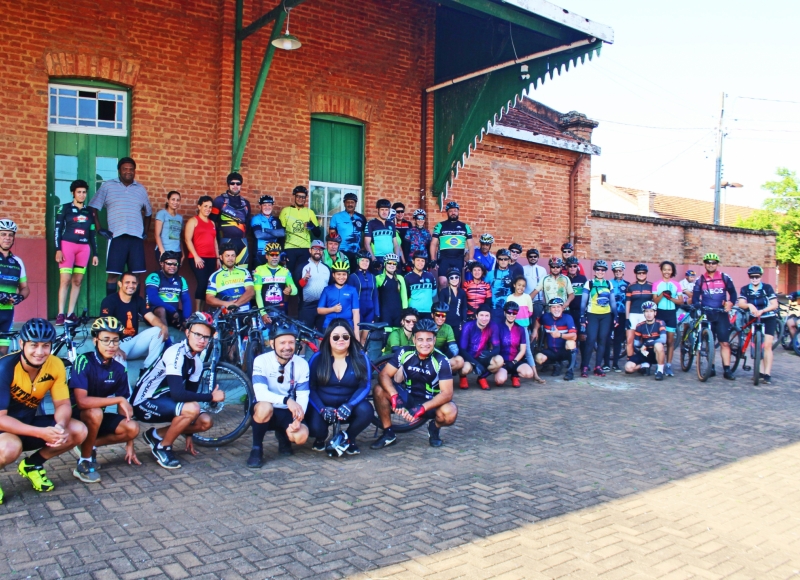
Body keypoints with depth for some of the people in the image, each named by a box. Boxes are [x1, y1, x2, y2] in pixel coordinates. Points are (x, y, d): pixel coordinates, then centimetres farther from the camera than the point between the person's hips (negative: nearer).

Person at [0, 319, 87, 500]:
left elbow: (63, 404, -7)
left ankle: (32, 465, 10)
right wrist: (41, 432, -37)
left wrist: (61, 426, -31)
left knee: (79, 431, -14)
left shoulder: (55, 365, -12)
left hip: (28, 422, 5)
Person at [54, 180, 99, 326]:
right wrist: (58, 249, -9)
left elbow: (93, 233, 15)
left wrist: (95, 253, 11)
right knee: (65, 280, -11)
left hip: (84, 248, 3)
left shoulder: (89, 211, 15)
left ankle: (70, 314, 5)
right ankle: (61, 314, -10)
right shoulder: (65, 208, 5)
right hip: (67, 245, -3)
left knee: (77, 281, 1)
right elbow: (58, 229, 0)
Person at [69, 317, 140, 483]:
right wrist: (119, 399, -29)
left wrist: (129, 445, -1)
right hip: (75, 415, -5)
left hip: (98, 416, 5)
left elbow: (124, 408, 1)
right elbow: (82, 401, -32)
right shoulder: (84, 361, -21)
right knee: (95, 413, -37)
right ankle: (84, 462, -14)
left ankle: (90, 445, 7)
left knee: (133, 428, -19)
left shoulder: (119, 369, -4)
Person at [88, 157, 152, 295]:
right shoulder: (107, 186, 6)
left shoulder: (141, 189, 15)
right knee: (113, 274, -3)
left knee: (136, 274, 2)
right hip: (117, 237, -2)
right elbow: (93, 208, 6)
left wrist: (146, 231, 14)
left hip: (137, 237, 3)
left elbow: (148, 212, 25)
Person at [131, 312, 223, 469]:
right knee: (192, 409, -30)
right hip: (144, 403, -8)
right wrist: (211, 397, -23)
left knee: (206, 422, -6)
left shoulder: (197, 361, 3)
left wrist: (188, 435, 9)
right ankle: (162, 448, -7)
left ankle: (156, 435, 12)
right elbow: (178, 394, -34)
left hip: (163, 400, 8)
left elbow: (190, 394, 8)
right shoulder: (176, 353, -24)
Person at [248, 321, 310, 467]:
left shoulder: (302, 364, -8)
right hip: (266, 412, -2)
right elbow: (260, 393, -30)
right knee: (264, 406, -37)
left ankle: (282, 436, 11)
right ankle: (256, 449, -13)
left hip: (289, 413, 2)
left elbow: (303, 396, -10)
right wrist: (286, 400, -46)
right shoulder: (261, 361, -17)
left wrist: (298, 419, -29)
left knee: (301, 436, -28)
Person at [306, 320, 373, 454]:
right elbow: (310, 388, -6)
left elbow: (365, 386, -10)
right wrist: (322, 409, -22)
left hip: (348, 407, 1)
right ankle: (321, 438, 11)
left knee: (366, 411, -30)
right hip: (322, 407, -1)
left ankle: (349, 437, 2)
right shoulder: (317, 358, -4)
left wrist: (349, 405, -27)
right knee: (315, 428, -31)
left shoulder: (361, 358, -3)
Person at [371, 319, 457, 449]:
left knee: (450, 412, -34)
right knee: (379, 390, -23)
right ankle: (388, 433, -5)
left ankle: (434, 427, 4)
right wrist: (394, 396, -36)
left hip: (430, 402, -2)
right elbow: (384, 375, -16)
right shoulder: (405, 353, -14)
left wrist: (422, 408, -39)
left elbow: (447, 393, -24)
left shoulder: (441, 361, -20)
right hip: (408, 397, 2)